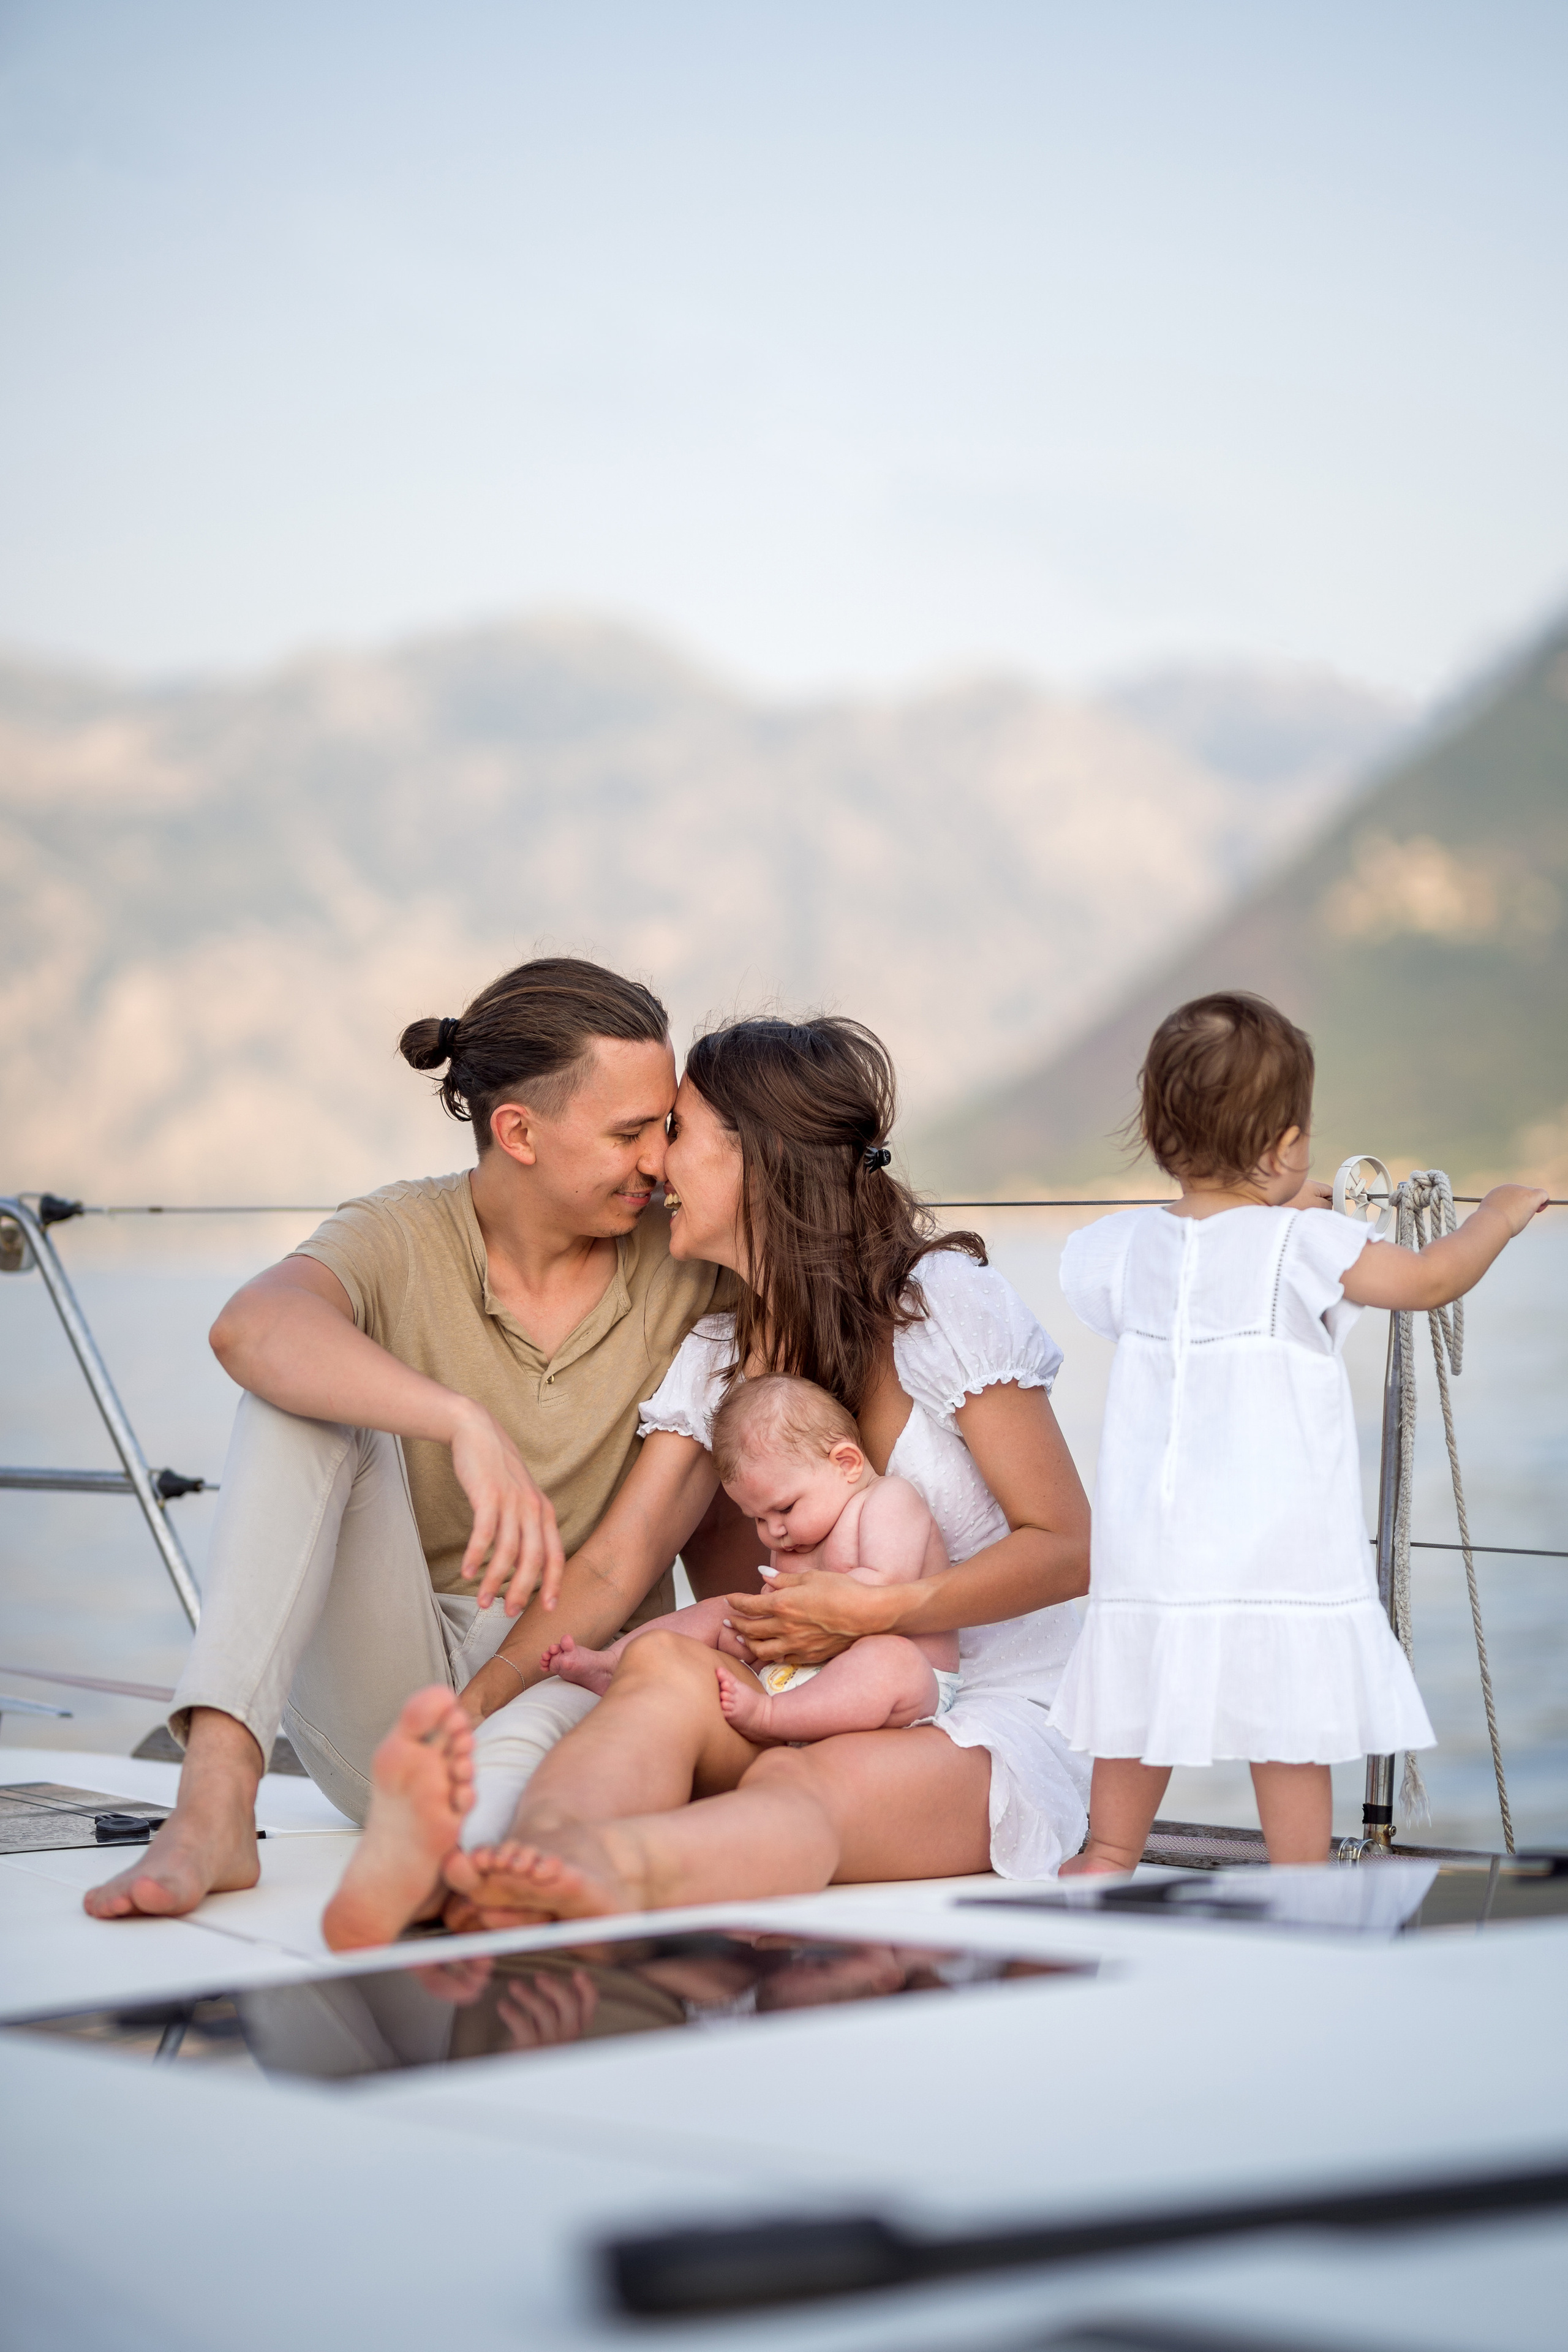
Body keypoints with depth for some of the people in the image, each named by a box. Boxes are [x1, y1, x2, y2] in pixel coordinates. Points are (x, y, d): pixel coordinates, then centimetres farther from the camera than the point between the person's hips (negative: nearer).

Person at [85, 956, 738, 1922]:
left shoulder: (681, 1270, 0)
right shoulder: (403, 1241, -8)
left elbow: (718, 1520, 2)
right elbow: (252, 1328, -33)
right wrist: (465, 1423, -48)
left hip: (576, 1675, 1)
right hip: (385, 1691, -1)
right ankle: (216, 1797, -38)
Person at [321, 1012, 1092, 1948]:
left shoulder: (946, 1302, -6)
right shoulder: (718, 1359, 12)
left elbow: (1068, 1547, -7)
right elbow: (610, 1571, 0)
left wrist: (875, 1611, -18)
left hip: (1008, 1724, -4)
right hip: (830, 1710, 4)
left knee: (800, 1783, -38)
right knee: (663, 1664, -30)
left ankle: (602, 1868, -72)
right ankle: (538, 1854, -64)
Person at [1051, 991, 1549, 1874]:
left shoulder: (1124, 1247, 3)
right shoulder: (1302, 1246, -12)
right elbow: (1433, 1278, -5)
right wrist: (1501, 1214, 14)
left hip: (1150, 1560, 5)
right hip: (1277, 1559, -5)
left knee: (1139, 1714, 18)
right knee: (1291, 1731, 3)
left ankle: (1108, 1863, 29)